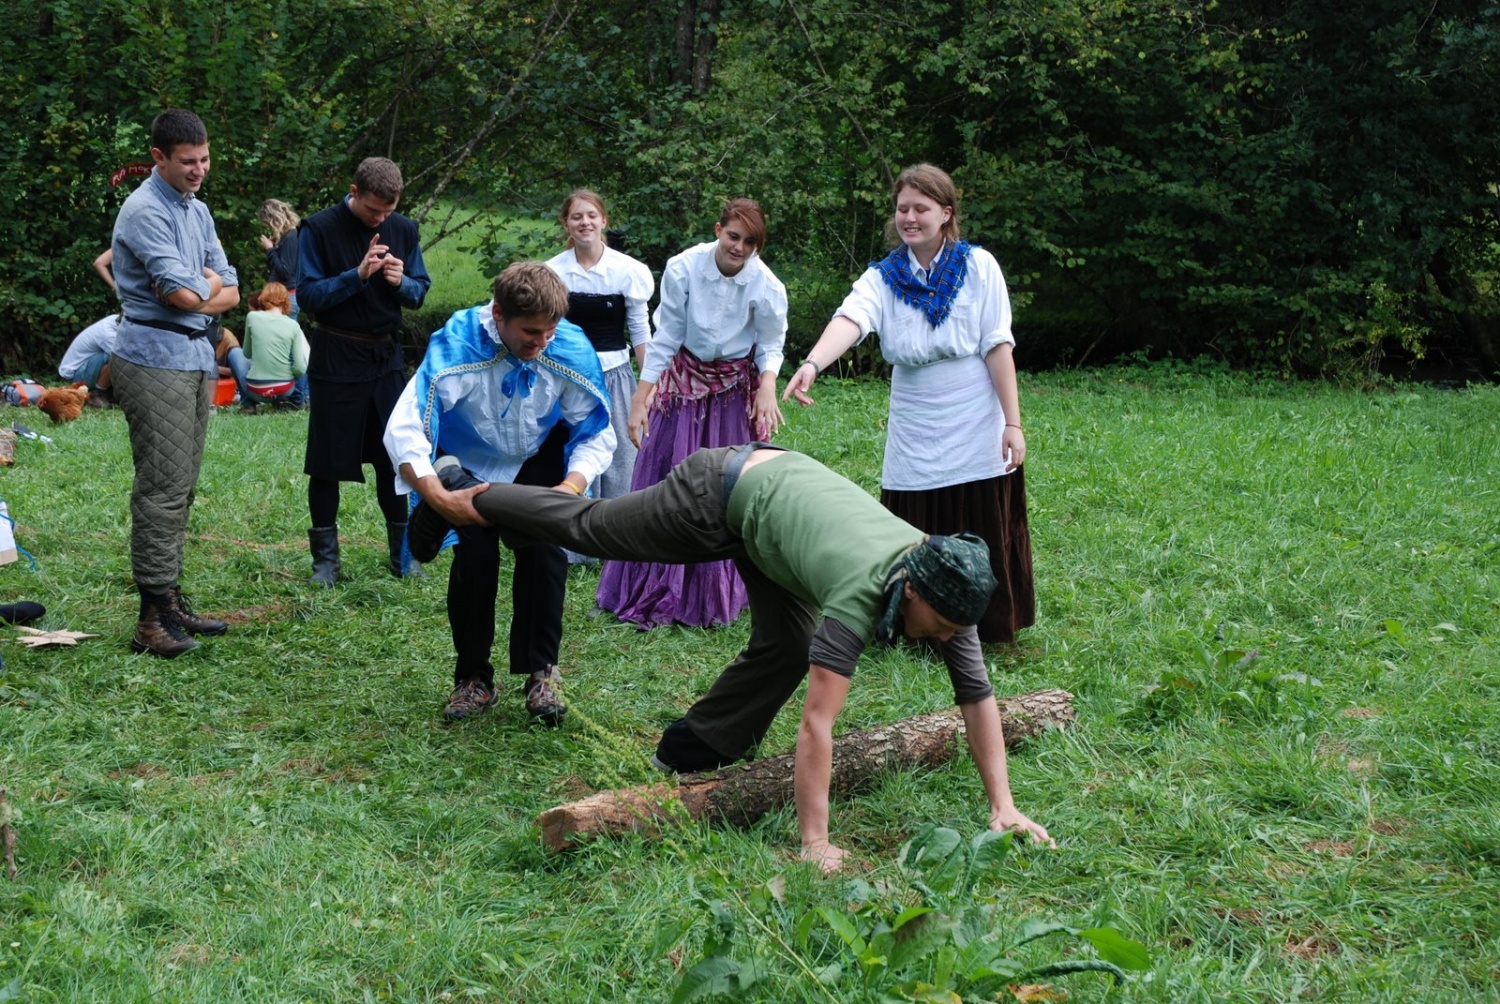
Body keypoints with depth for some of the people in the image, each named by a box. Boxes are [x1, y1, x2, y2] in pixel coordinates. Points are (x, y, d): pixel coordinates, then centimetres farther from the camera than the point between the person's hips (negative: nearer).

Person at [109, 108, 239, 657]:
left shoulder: (198, 211, 17)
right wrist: (211, 284, 2)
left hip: (197, 358, 9)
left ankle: (171, 601, 15)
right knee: (162, 488, -9)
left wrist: (195, 291, -7)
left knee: (181, 488, 9)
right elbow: (183, 291, -19)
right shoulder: (144, 210, -10)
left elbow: (231, 293, 12)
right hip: (155, 359, -8)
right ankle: (153, 618, -7)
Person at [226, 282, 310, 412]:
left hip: (256, 391, -1)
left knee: (235, 352, 27)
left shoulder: (252, 317, -4)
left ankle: (247, 402, 17)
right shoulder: (293, 325, -4)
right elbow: (300, 368, -8)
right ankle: (295, 400, 25)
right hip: (285, 390, 1)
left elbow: (247, 353, 10)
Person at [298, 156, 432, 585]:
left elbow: (420, 291, 9)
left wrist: (401, 282, -13)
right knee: (327, 462, 2)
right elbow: (308, 295, -11)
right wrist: (357, 275, -23)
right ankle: (325, 557, 12)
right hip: (335, 358, -3)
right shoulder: (319, 229, -8)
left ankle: (403, 553, 17)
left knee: (395, 456, 6)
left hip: (386, 356, 4)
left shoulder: (403, 230, 5)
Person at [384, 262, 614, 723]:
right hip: (468, 462, -1)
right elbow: (404, 430, -40)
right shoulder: (455, 347, -36)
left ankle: (541, 672, 0)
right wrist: (440, 498, -55)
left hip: (537, 460, 1)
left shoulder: (572, 351, -29)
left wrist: (573, 485, -37)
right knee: (475, 552, -16)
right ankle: (473, 678, 2)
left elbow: (596, 435, -17)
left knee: (544, 548, -16)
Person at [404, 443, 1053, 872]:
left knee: (788, 650, -1)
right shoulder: (861, 595, -41)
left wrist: (1002, 806, -18)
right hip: (721, 494, -6)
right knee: (589, 529, 14)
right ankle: (466, 502, 37)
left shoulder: (946, 590, -21)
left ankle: (686, 754, 17)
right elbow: (817, 720, -42)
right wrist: (814, 842, -42)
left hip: (779, 477, 6)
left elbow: (979, 698, -14)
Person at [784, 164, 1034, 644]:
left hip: (977, 438, -2)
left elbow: (997, 347, -4)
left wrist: (1013, 422, -8)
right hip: (915, 440, 2)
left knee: (982, 542, 3)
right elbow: (850, 319, -20)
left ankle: (987, 631, 17)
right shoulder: (883, 277, 1)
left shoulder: (978, 266, -1)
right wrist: (812, 363, -39)